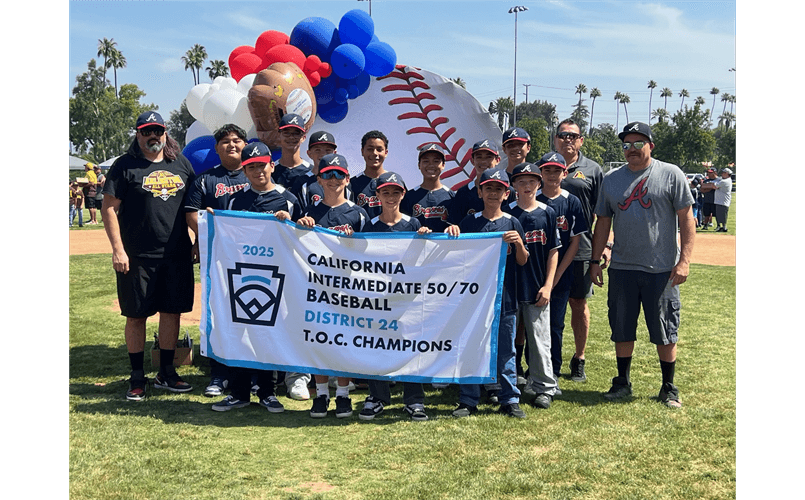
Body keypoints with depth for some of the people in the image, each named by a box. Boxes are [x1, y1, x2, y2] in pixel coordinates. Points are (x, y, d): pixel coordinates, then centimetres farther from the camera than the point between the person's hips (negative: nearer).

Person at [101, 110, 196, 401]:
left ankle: (166, 373, 22)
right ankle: (137, 377, 16)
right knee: (136, 315, 3)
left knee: (172, 312, 8)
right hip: (137, 257, -3)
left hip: (177, 255, 4)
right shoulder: (125, 166, 0)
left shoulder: (182, 164, 12)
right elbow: (109, 208, -3)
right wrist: (117, 249, -11)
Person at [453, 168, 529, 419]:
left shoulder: (512, 223, 5)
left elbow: (522, 261, 4)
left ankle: (510, 399, 18)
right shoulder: (469, 223, 5)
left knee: (505, 351, 7)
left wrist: (519, 243, -13)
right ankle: (468, 401, 15)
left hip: (504, 297, 0)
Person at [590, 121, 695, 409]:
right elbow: (603, 222, 13)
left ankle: (668, 388, 20)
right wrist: (596, 260, 8)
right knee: (622, 330, 10)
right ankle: (623, 383, 25)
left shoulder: (671, 175, -1)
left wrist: (684, 259, -11)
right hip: (622, 268, 3)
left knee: (665, 332, 5)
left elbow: (686, 219, -3)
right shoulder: (611, 179, 9)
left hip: (662, 269, -3)